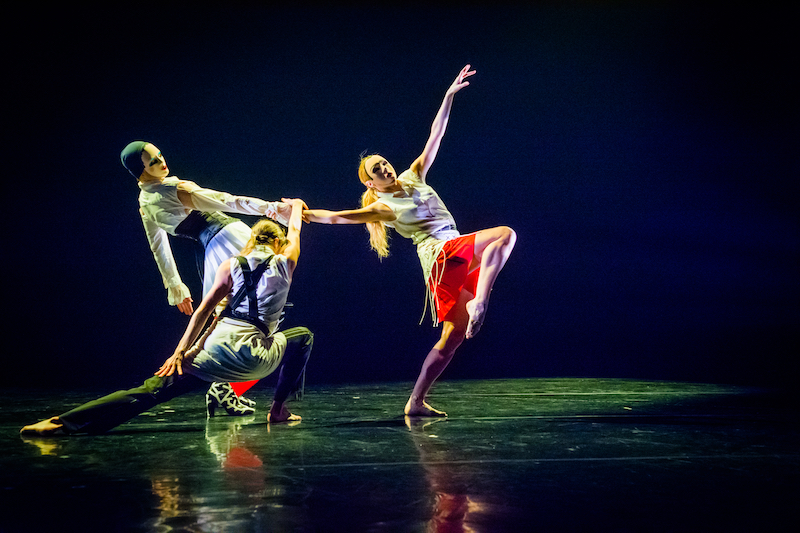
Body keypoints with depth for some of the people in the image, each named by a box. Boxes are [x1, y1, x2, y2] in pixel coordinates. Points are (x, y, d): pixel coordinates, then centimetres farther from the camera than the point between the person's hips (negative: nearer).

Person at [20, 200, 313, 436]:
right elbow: (294, 232, 36)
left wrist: (181, 352, 7)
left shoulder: (231, 265, 14)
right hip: (257, 359, 0)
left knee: (150, 391, 4)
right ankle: (278, 408, 21)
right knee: (303, 336, 27)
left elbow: (204, 310, 7)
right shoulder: (285, 263, 13)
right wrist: (296, 207, 57)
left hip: (220, 344, 0)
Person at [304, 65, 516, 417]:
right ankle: (479, 302, -36)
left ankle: (416, 403, 7)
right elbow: (337, 216, -2)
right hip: (442, 254, -6)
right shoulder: (381, 208, 2)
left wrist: (449, 96, 15)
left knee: (453, 336, 4)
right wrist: (306, 214, -9)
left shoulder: (413, 177, 18)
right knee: (505, 234, -22)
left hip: (454, 262, 6)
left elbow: (435, 137, 17)